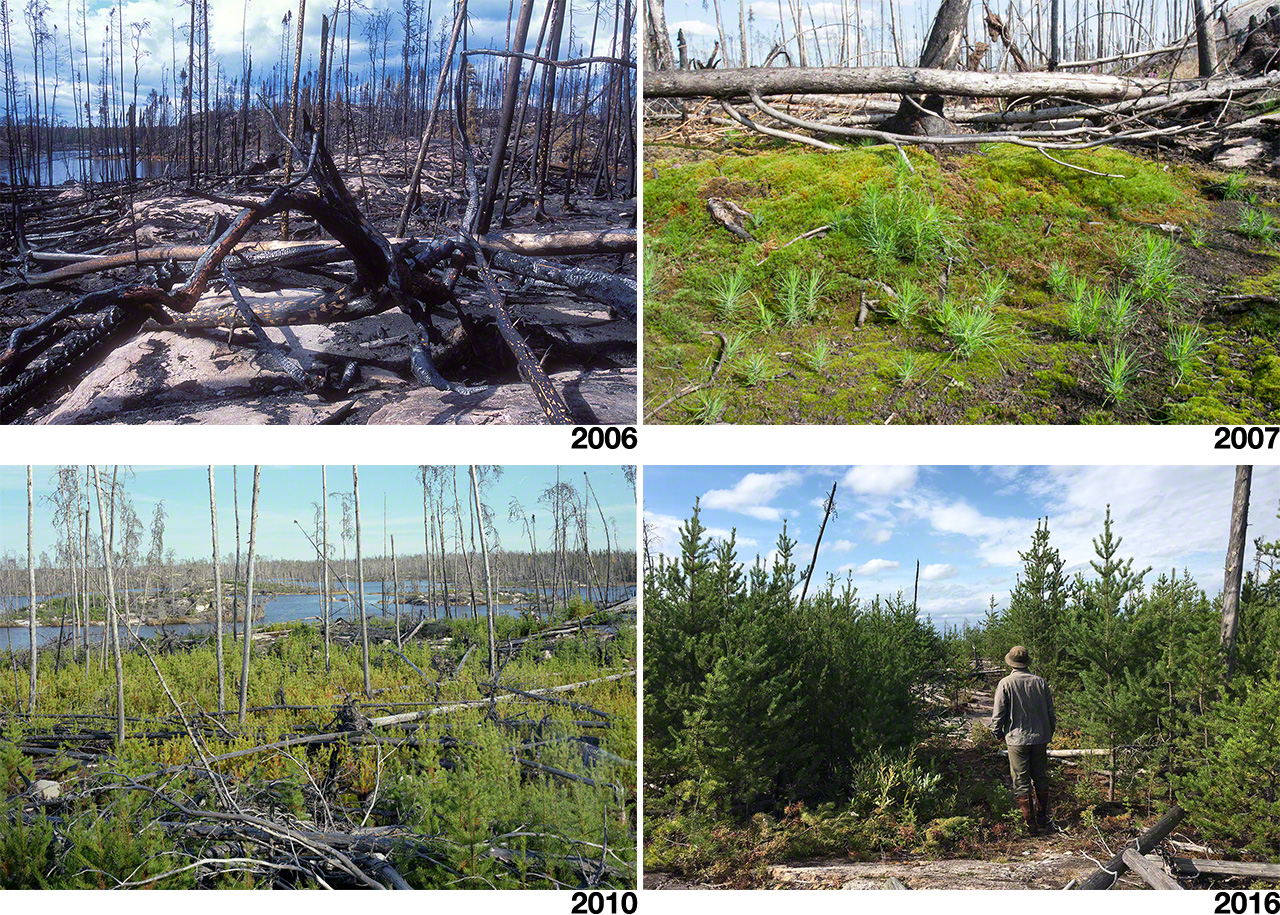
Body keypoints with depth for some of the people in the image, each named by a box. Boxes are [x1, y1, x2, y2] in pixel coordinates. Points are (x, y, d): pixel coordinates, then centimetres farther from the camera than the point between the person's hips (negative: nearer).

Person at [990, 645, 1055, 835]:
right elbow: (1050, 711, 6)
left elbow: (998, 713, -9)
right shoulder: (1040, 682, 0)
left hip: (1017, 739, -3)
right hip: (1040, 738, 4)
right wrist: (1049, 733, 20)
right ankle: (1042, 818, 27)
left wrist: (998, 733, 8)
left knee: (1021, 783, 3)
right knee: (1040, 779, 17)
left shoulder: (1006, 683, -10)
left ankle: (1030, 824, 5)